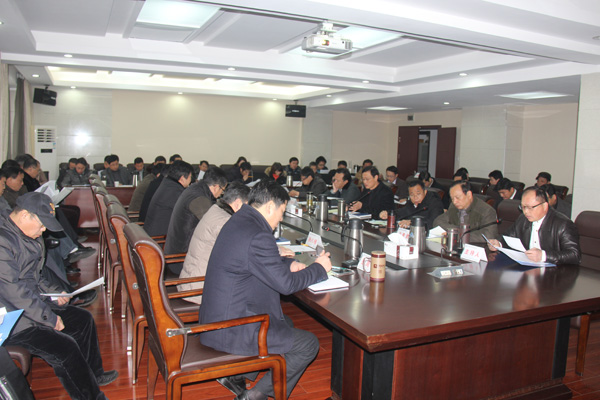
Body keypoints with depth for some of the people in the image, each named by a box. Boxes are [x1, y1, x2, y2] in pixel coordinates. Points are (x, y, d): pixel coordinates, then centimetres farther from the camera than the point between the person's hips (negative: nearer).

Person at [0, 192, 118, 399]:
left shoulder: (28, 236, 8)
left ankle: (94, 374, 30)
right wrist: (49, 318, -21)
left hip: (32, 306, 11)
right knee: (65, 347, -22)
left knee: (83, 319, 13)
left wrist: (53, 292, 4)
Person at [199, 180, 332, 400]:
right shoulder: (257, 237, -25)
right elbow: (286, 284, -18)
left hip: (217, 317, 11)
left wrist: (288, 264, 13)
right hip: (231, 331, -10)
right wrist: (319, 268, -3)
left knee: (287, 323, 27)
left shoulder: (239, 220, 6)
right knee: (308, 344, 0)